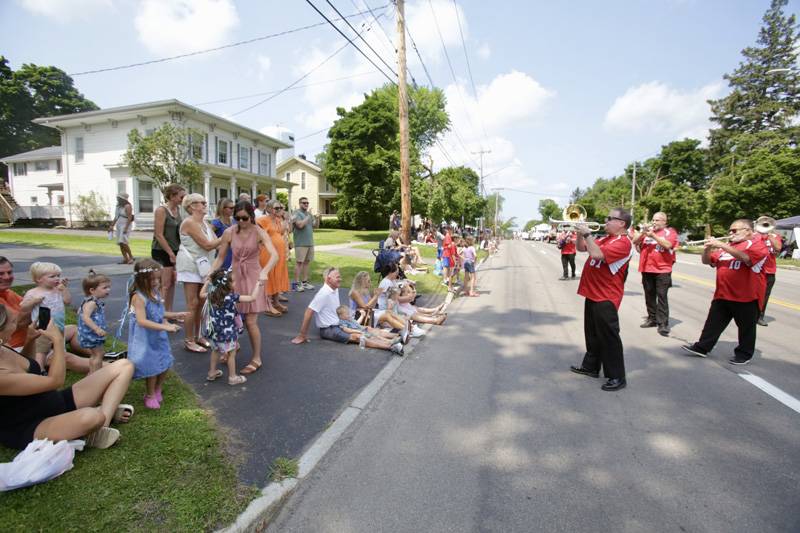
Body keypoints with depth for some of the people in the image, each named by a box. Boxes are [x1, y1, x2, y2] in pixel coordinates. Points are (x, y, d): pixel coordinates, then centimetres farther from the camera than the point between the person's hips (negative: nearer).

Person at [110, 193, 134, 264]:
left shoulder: (127, 206, -11)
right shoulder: (119, 206, 15)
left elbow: (129, 218, -18)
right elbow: (116, 217, 20)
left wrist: (126, 228, -24)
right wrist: (112, 226, 15)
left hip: (125, 226, -9)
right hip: (118, 226, 9)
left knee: (123, 242, -18)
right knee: (120, 243, 4)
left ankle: (131, 257, -8)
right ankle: (125, 259, 5)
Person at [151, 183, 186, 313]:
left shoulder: (178, 209, 8)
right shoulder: (161, 210, -13)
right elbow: (159, 235, -16)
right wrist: (170, 253, -16)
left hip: (174, 250, 7)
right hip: (161, 251, -7)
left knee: (172, 283, 10)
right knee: (165, 284, -5)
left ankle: (169, 312, 19)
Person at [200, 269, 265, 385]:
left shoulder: (212, 295, -5)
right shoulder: (232, 297, -22)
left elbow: (201, 294, 18)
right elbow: (252, 298, -25)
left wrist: (207, 281, 25)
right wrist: (258, 284, -13)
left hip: (216, 331, 6)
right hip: (228, 332, -6)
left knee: (215, 350, 24)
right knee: (231, 354, 8)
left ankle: (212, 372, 38)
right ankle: (232, 377, 18)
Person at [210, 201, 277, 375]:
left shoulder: (259, 233, -13)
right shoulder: (229, 233, -5)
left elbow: (274, 255, -26)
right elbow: (220, 258, 2)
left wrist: (264, 272, -42)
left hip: (253, 277, -3)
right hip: (234, 276, 3)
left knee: (250, 322, -4)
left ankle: (256, 359, 11)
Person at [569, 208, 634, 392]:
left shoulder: (622, 243, -17)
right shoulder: (605, 239, 13)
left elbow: (597, 254, -30)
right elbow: (581, 248, 18)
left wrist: (587, 233, -22)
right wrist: (580, 233, 1)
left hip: (606, 298, -10)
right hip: (593, 293, 10)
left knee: (608, 337, -3)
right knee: (592, 333, 18)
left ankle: (617, 377, 8)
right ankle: (590, 366, 31)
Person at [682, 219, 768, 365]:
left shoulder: (757, 244, -5)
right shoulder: (727, 246, 15)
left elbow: (746, 257, -26)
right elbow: (707, 261, 14)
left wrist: (722, 245, -26)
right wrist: (708, 248, -6)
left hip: (746, 296, -6)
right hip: (722, 294, 6)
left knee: (746, 327, 8)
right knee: (713, 323, 9)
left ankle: (744, 354, 20)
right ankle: (702, 347, 14)